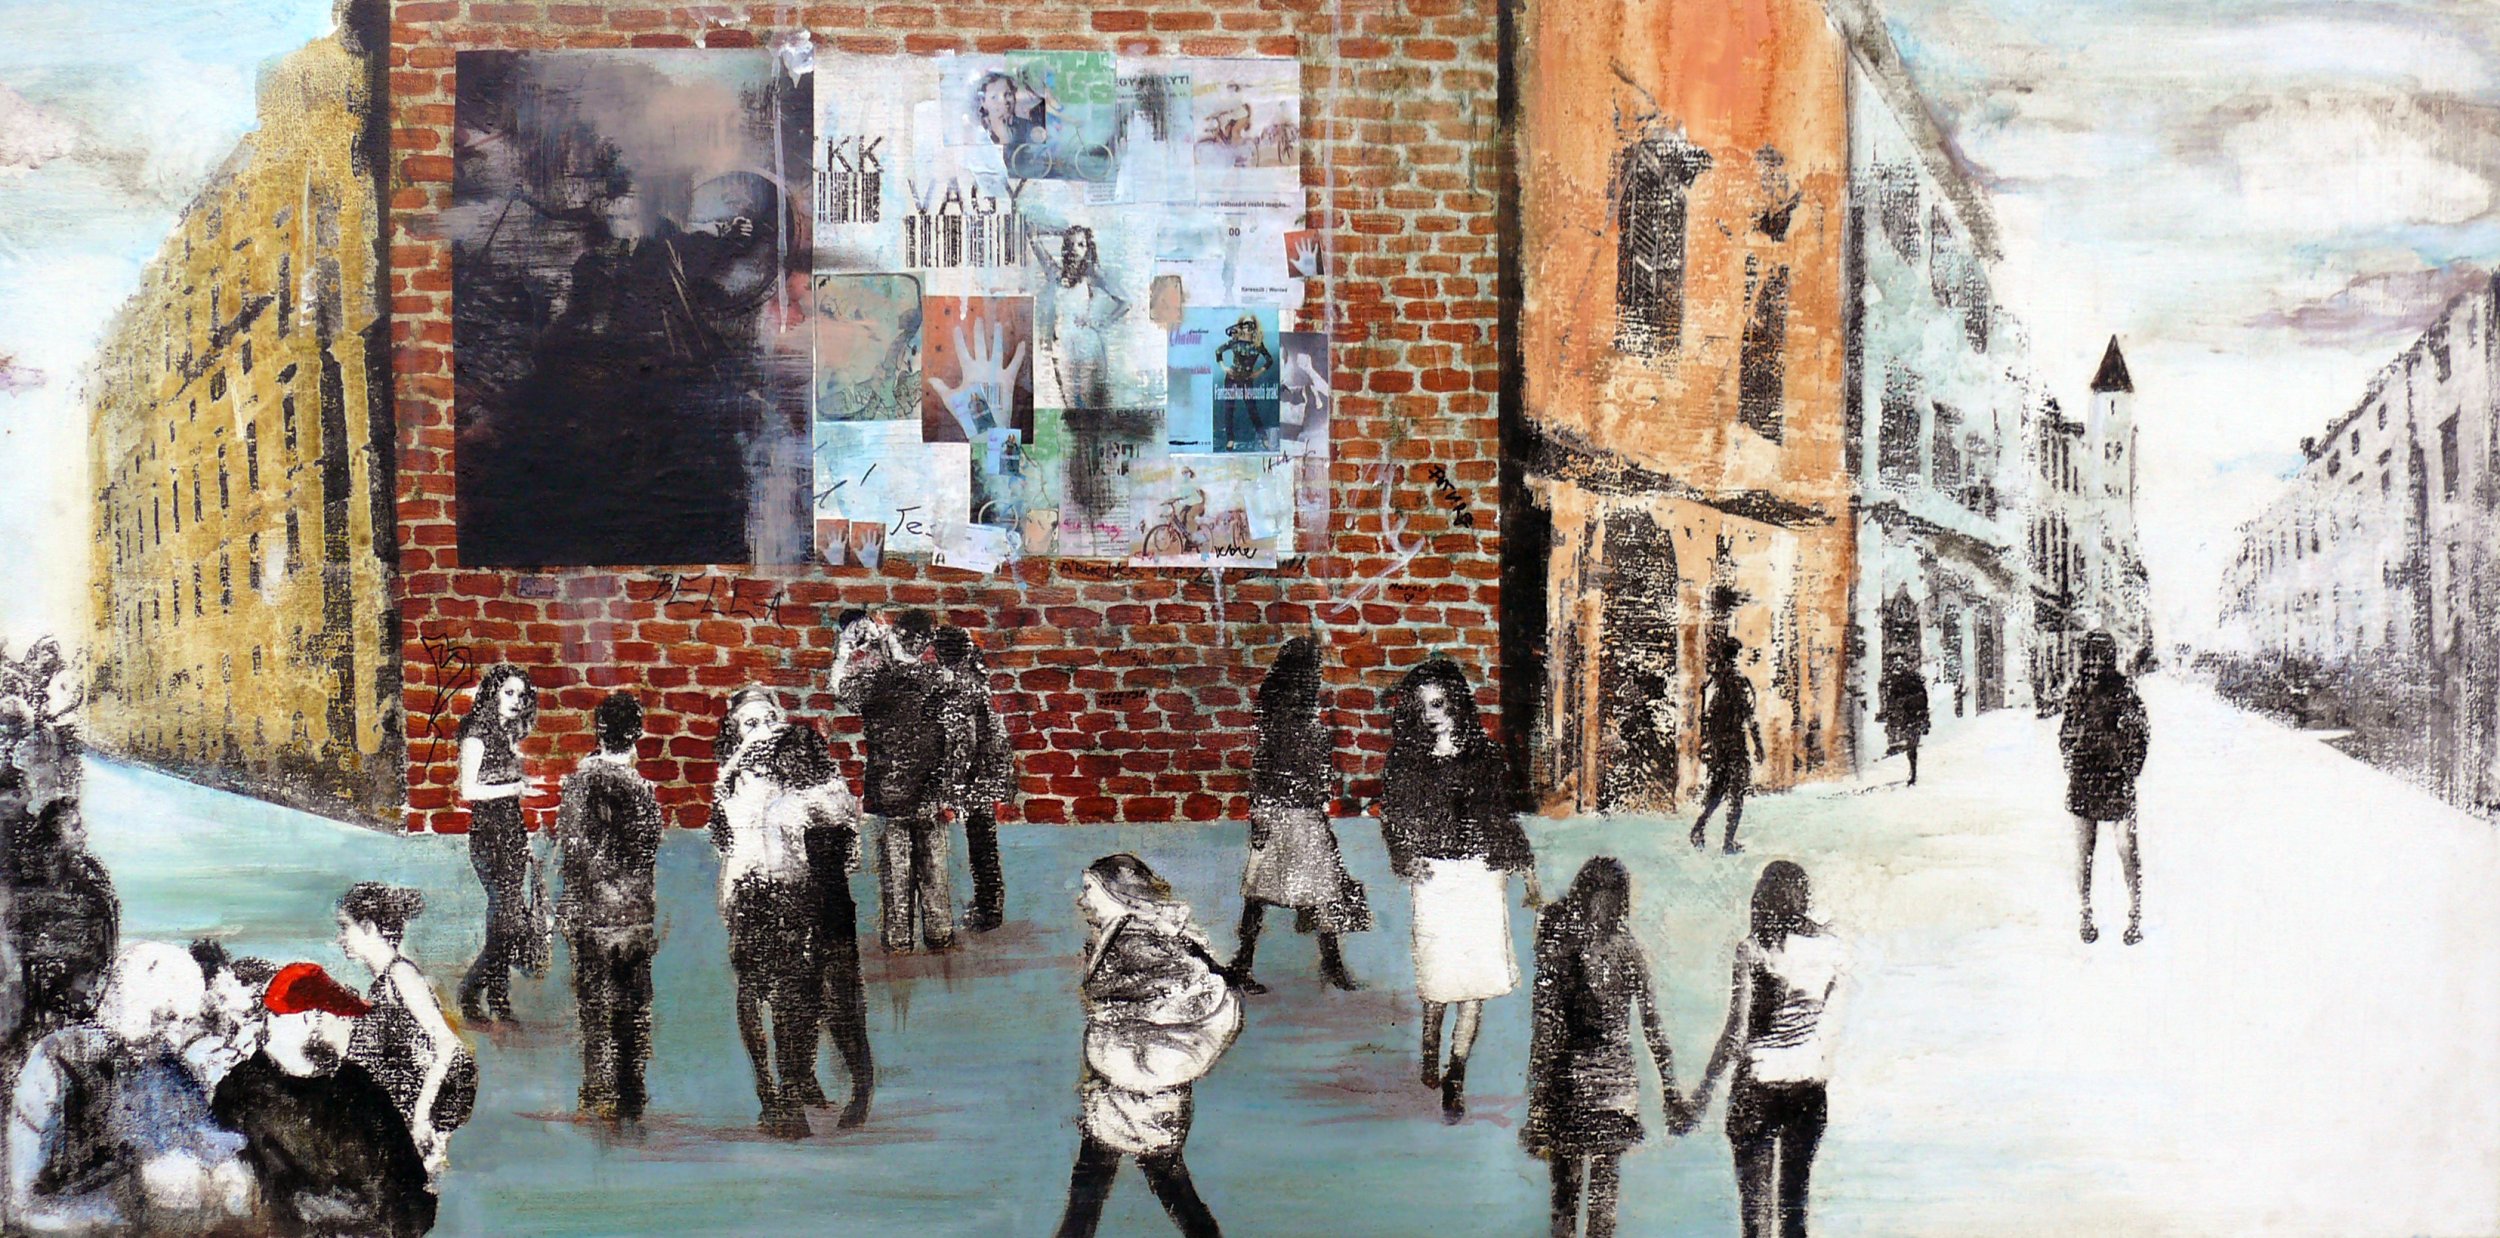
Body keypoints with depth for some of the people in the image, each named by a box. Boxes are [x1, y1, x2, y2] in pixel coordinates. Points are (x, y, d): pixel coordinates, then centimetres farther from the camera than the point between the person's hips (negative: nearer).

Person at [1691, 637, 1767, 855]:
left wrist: (1704, 746, 14)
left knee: (1716, 788, 19)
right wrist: (1758, 745, -5)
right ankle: (1729, 842, 2)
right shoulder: (1740, 682, -9)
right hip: (1736, 743, -5)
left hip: (1715, 745, 5)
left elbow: (1705, 717, 7)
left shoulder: (1710, 683, 4)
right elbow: (1750, 717, -11)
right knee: (1736, 794, 3)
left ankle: (1700, 826, 2)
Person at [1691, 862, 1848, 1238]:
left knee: (1755, 1197, 1)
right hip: (1810, 1085, 4)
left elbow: (1736, 1031, -10)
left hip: (1758, 1083, -4)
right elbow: (1831, 1021, 10)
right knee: (1794, 1197, 13)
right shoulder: (1831, 949, 2)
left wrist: (1705, 1087, -3)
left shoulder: (1753, 948, -9)